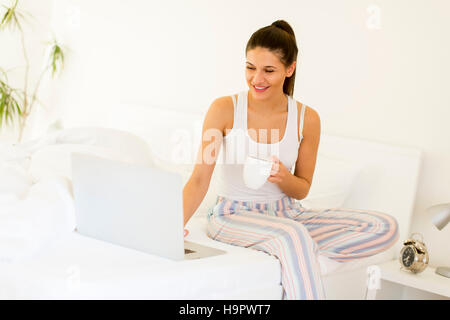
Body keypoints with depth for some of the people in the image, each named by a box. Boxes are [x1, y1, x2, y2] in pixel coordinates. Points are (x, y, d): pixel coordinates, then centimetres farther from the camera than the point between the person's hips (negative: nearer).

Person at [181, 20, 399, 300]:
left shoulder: (307, 119, -2)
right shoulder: (225, 109, -8)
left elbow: (302, 190, 6)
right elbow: (200, 178, -10)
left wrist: (283, 178, -18)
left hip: (286, 213, 4)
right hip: (234, 215, -4)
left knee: (386, 228, -15)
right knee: (293, 235, -40)